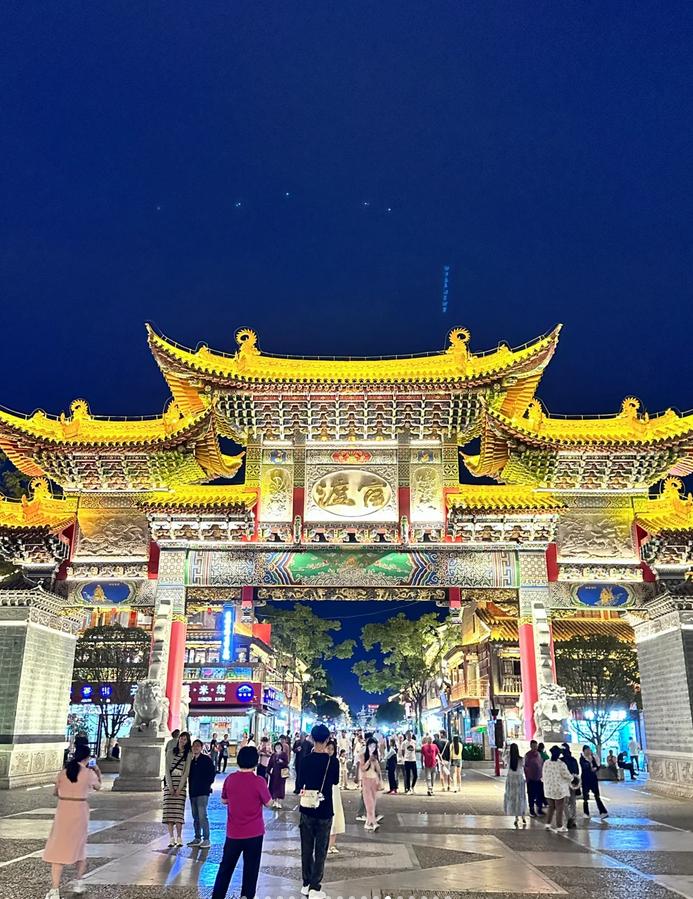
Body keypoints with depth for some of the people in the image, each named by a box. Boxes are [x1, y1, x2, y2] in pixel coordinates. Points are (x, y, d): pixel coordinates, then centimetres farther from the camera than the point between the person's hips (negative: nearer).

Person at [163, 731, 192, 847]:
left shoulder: (188, 755, 5)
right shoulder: (171, 751, 6)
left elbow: (186, 772, 0)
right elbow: (167, 769, 0)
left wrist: (179, 788, -9)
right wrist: (170, 787, -8)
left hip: (181, 783, -1)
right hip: (169, 782, 1)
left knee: (179, 810, -7)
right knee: (169, 809, -4)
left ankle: (179, 838, -1)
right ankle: (171, 838, 1)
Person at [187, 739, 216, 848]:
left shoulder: (206, 759, -4)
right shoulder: (192, 761, 14)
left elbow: (212, 772, -7)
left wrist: (208, 784, -6)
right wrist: (190, 788, 12)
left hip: (203, 791, -7)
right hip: (193, 792, 7)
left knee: (202, 816, -11)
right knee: (195, 817, 12)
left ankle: (206, 839, -8)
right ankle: (197, 838, 21)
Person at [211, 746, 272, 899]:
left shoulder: (230, 779, -6)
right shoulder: (259, 781, -15)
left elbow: (224, 801, 8)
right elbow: (268, 803, -4)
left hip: (233, 832, 3)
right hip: (254, 833, -3)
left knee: (226, 866, 15)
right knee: (251, 868, 10)